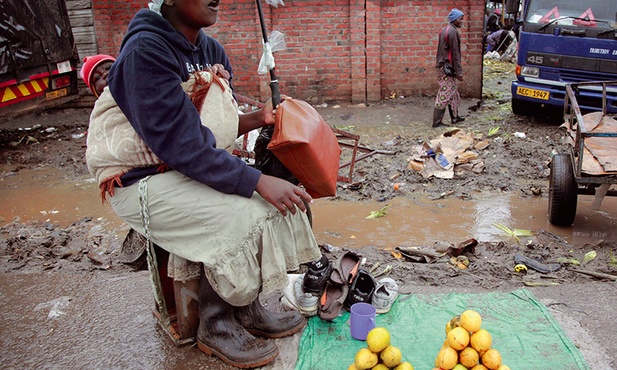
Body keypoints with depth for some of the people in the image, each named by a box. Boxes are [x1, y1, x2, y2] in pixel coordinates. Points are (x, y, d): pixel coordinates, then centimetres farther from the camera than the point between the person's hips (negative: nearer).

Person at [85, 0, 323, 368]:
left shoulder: (212, 51, 3)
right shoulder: (146, 51, -21)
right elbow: (181, 145, -28)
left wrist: (258, 118, -8)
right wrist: (259, 182, -30)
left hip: (197, 165, 8)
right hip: (142, 181, -8)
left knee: (280, 198, -6)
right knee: (239, 219, -24)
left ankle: (246, 309, 7)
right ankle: (217, 327, 1)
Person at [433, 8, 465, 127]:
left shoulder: (445, 30, 15)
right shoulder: (453, 32, -15)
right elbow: (455, 53, -18)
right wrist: (459, 71, -16)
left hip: (442, 65, 10)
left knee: (453, 91, 17)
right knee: (445, 94, -6)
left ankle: (455, 117, 26)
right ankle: (437, 121, -4)